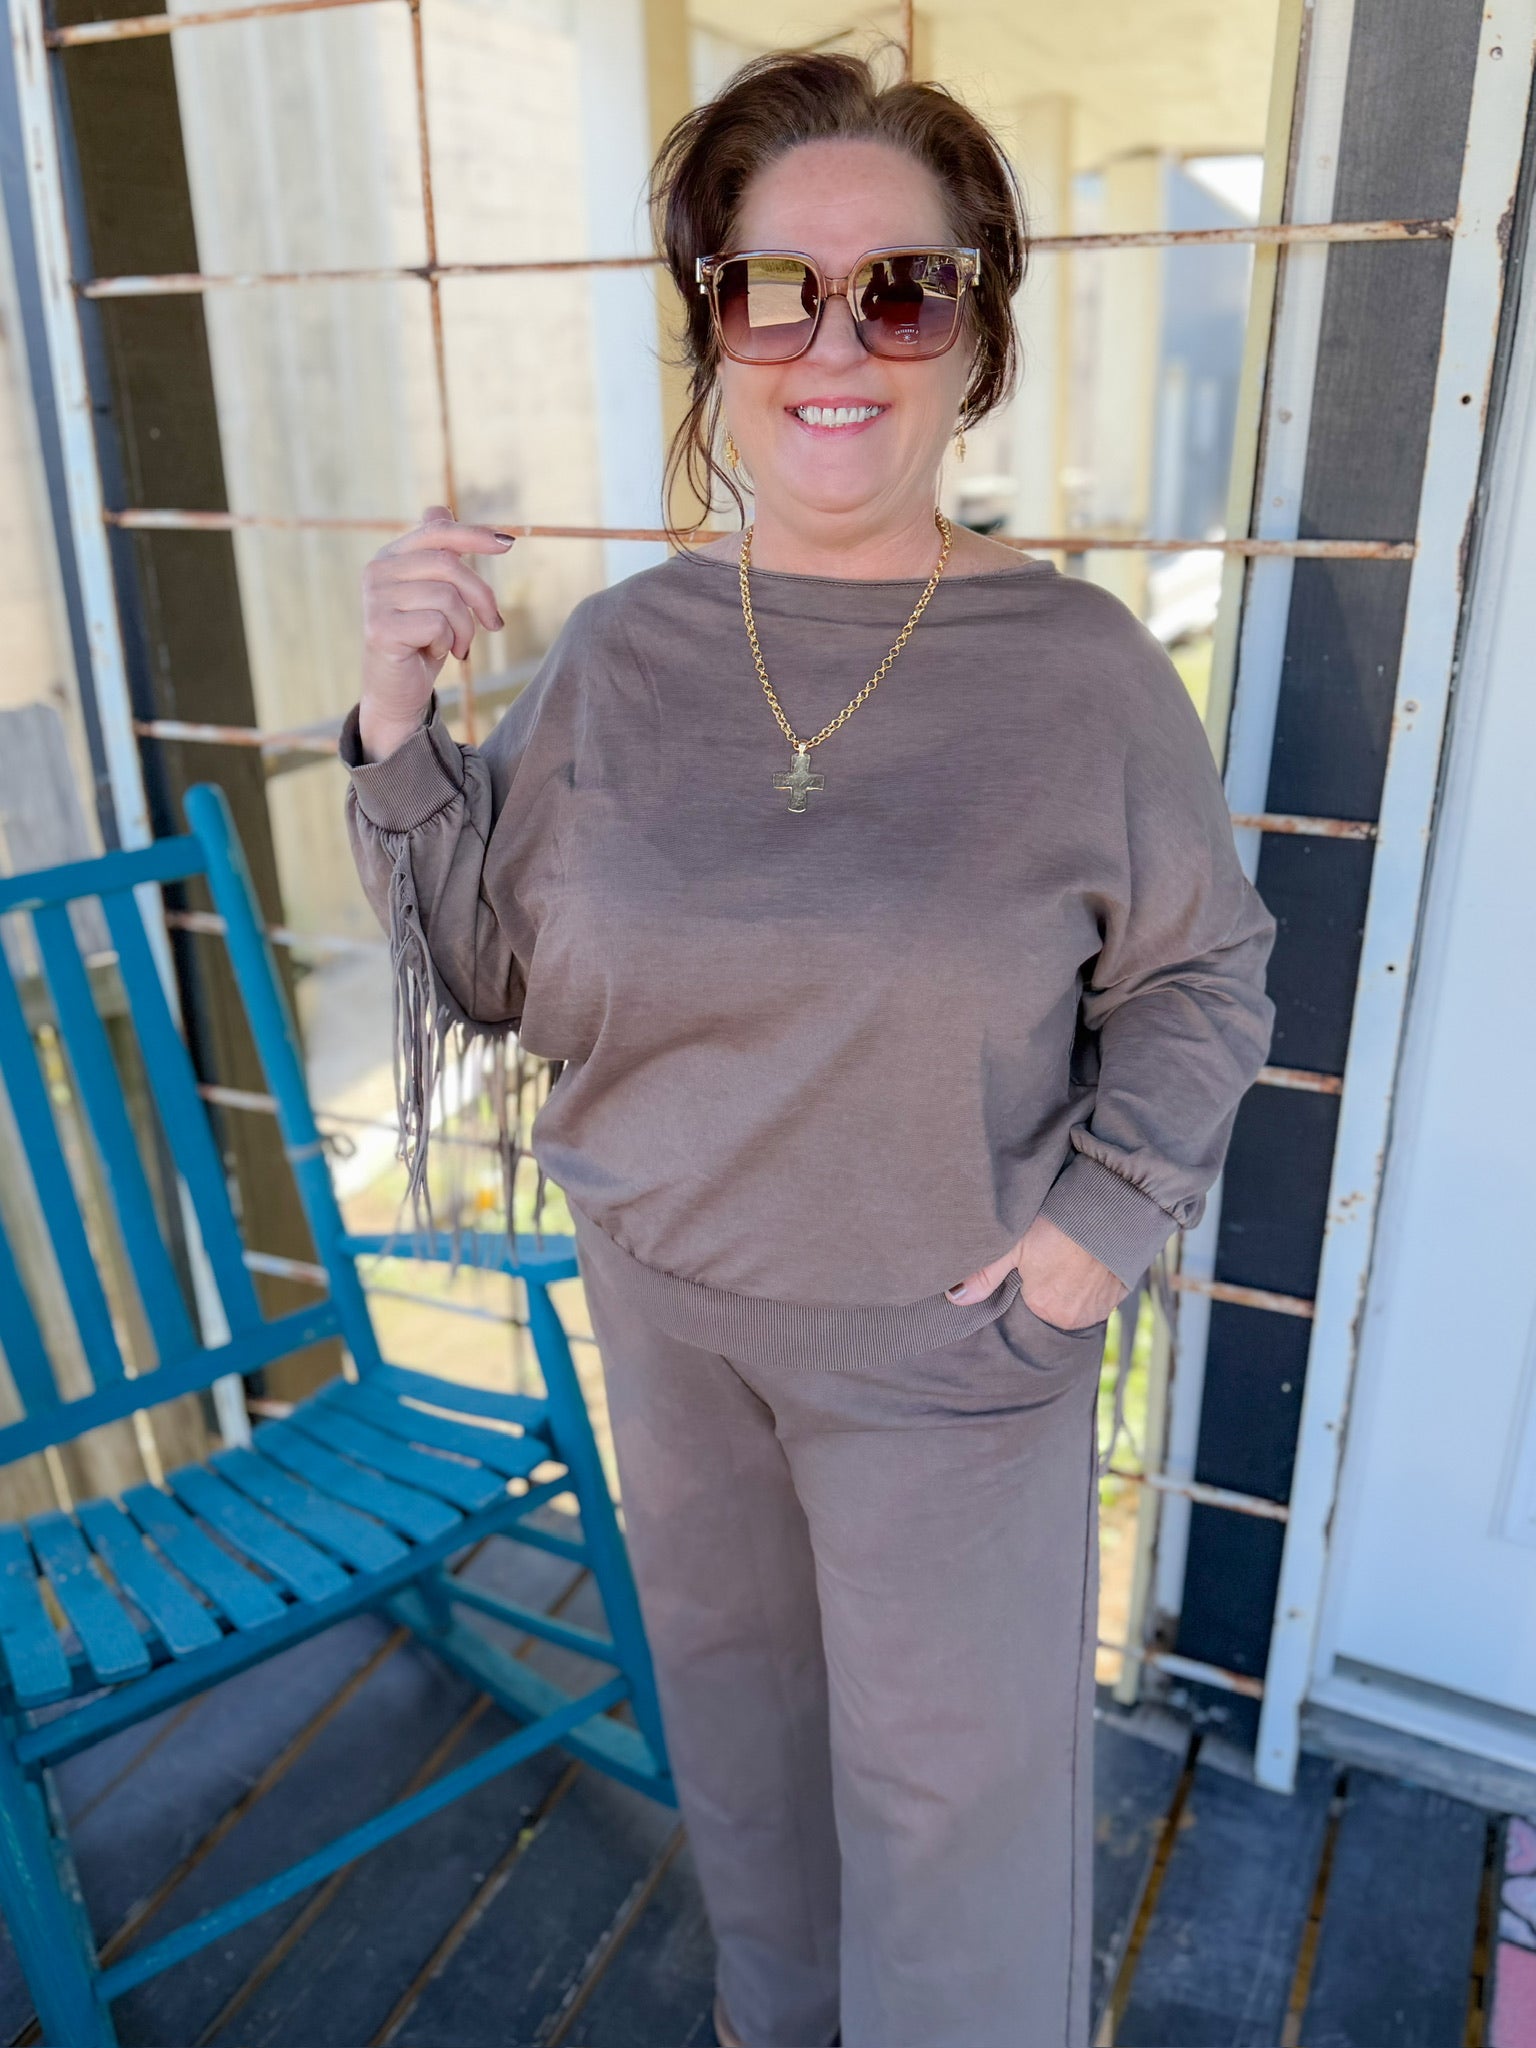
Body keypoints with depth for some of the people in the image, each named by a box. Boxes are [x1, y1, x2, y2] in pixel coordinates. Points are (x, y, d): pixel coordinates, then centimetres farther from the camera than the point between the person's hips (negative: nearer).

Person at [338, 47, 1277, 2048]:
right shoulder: (623, 648, -6)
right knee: (730, 1676, 27)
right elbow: (490, 960, -1)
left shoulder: (1082, 666, -14)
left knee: (947, 1772, 16)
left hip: (951, 1337, -3)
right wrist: (400, 727, -14)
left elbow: (1202, 976, -3)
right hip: (667, 1299, 4)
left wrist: (1110, 1209, -13)